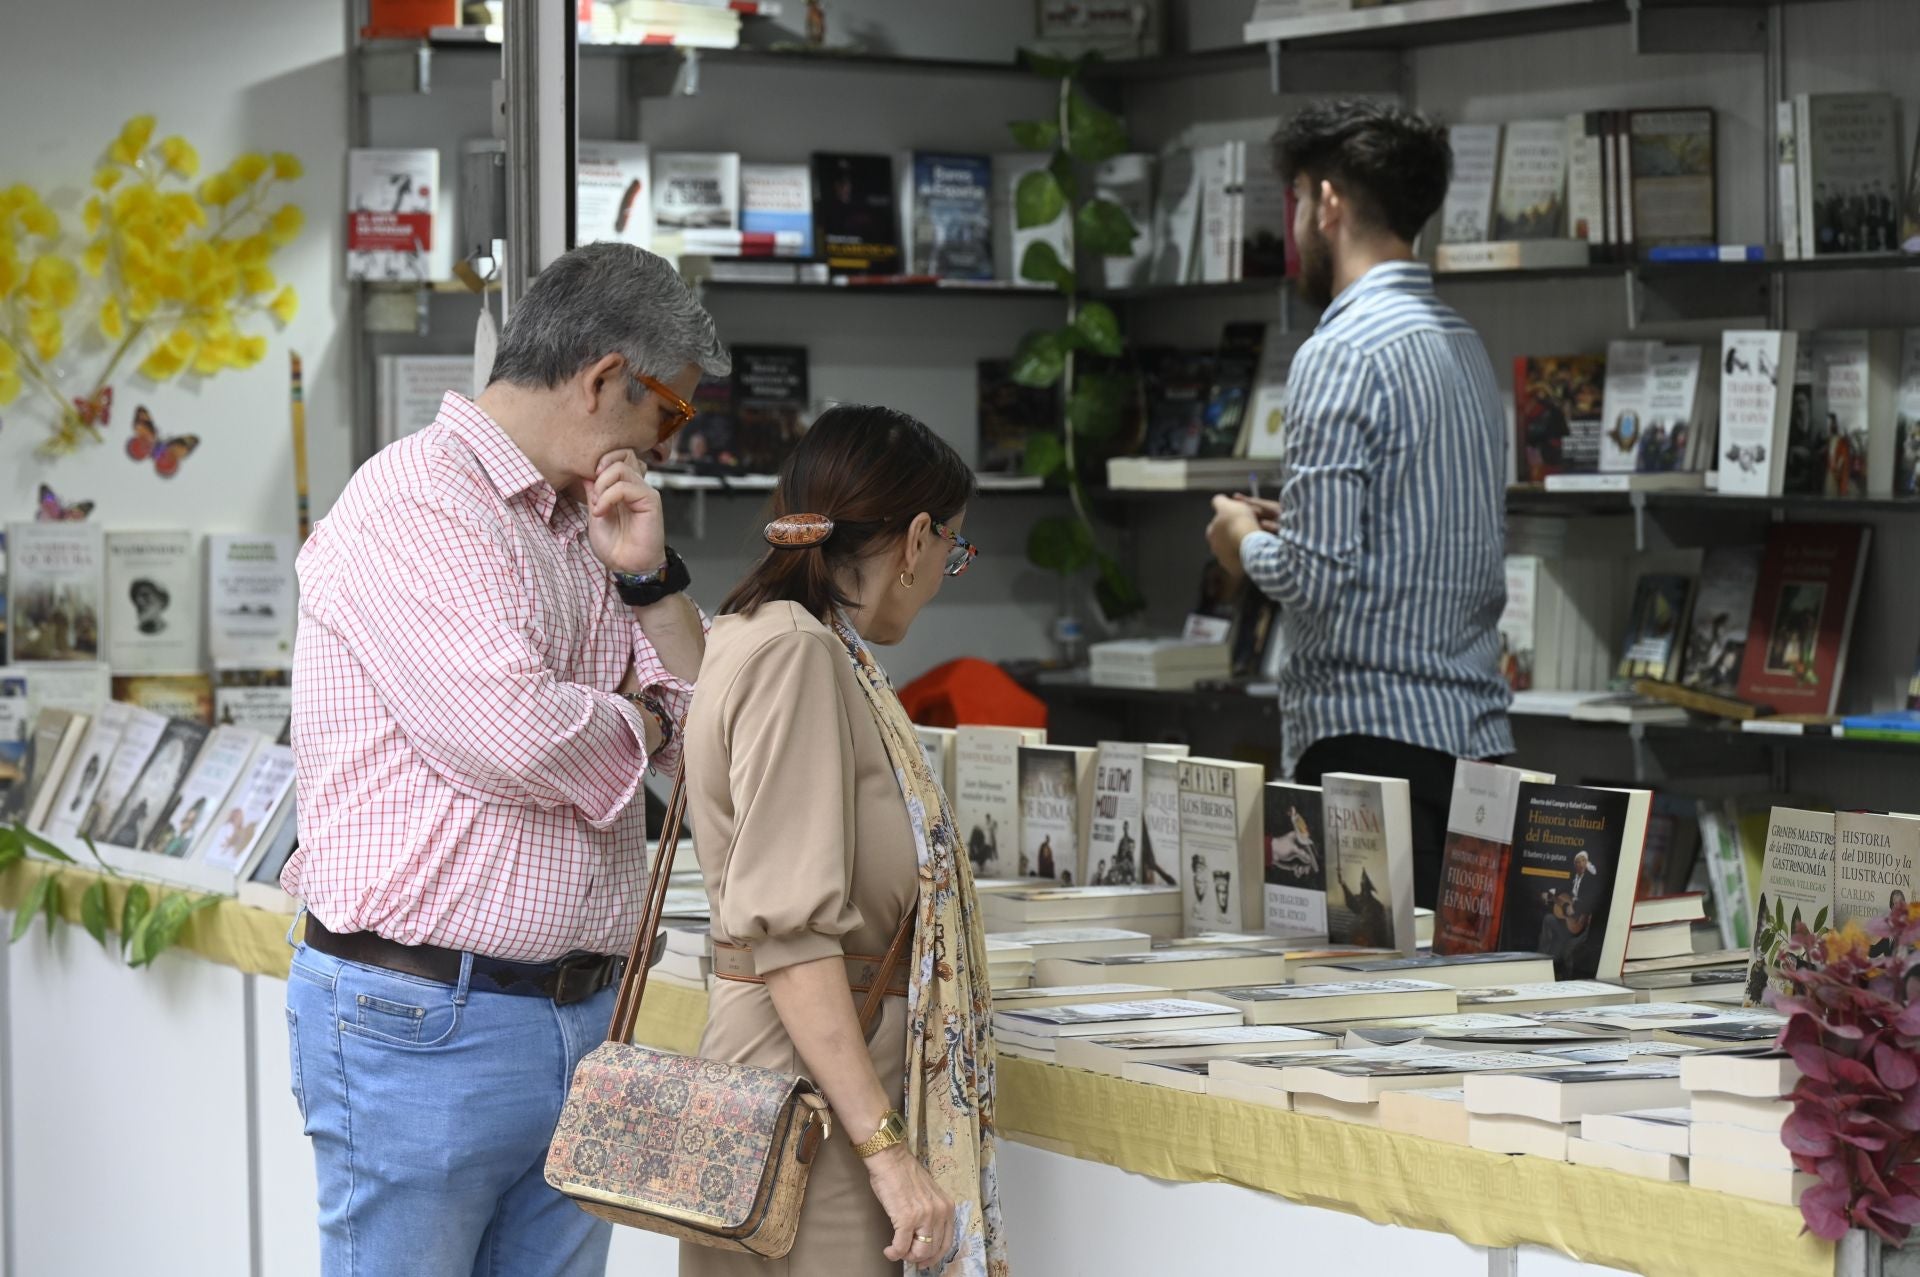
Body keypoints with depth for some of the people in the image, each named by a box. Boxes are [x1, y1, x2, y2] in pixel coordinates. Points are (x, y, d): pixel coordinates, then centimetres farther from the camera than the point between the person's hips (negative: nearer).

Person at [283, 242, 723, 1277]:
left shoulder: (579, 529, 18)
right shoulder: (416, 503, -12)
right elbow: (513, 733, -24)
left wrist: (649, 577, 4)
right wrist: (633, 720, -3)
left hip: (576, 1021, 8)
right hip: (422, 1024, -8)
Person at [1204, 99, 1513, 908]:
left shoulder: (1343, 353, -12)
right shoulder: (1465, 347, 16)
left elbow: (1316, 575, -18)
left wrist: (1246, 543, 3)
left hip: (1371, 739, -9)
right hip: (1476, 733, 9)